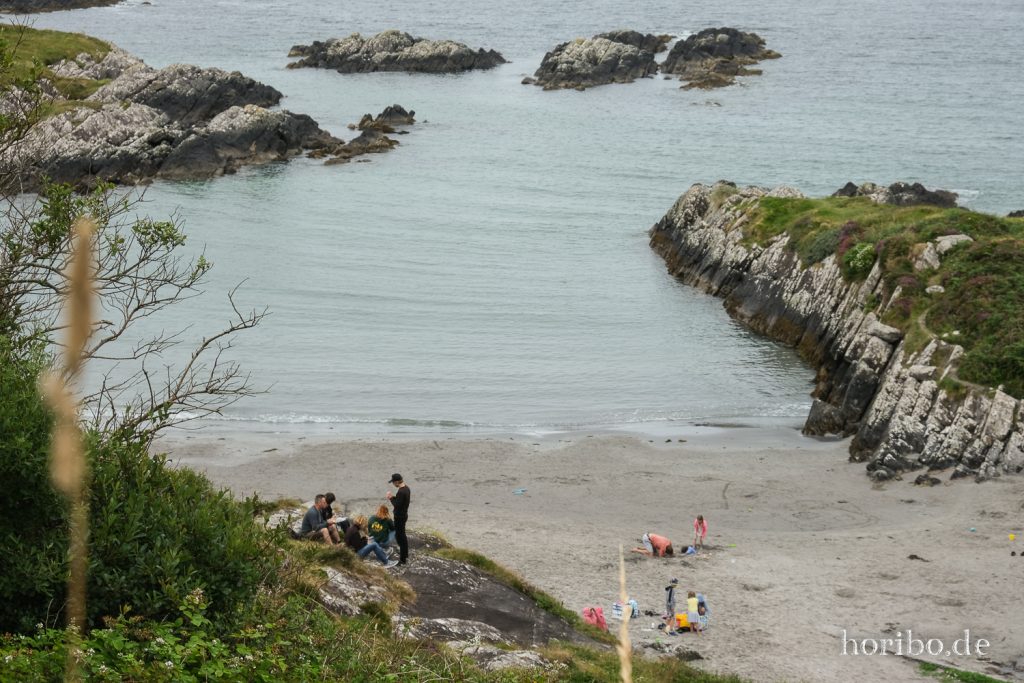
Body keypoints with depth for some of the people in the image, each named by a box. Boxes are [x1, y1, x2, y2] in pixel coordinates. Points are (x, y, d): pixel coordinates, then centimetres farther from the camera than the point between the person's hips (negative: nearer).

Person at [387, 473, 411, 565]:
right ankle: (405, 555, 36)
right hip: (404, 515, 10)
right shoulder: (406, 488, 5)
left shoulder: (401, 492, -27)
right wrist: (394, 497, 2)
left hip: (399, 517, -10)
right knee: (402, 536, 23)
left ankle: (403, 559, 4)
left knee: (400, 537, -2)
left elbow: (397, 505, -26)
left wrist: (391, 498, -13)